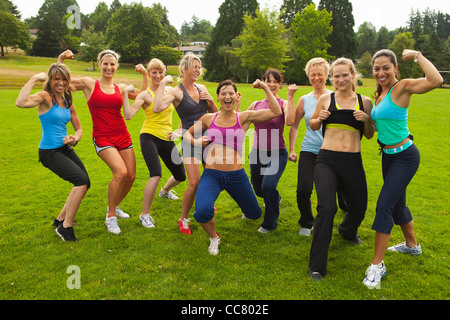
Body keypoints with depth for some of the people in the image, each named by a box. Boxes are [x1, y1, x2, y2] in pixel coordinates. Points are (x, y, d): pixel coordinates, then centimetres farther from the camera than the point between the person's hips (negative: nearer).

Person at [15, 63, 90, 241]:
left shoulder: (67, 102, 10)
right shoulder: (45, 97, -11)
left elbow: (78, 128, 16)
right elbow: (20, 103, -33)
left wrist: (74, 139, -7)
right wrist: (34, 79, -23)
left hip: (66, 149, 8)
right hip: (49, 152, -8)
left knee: (84, 183, 7)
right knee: (81, 180, -21)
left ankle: (61, 220, 27)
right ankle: (65, 227, -8)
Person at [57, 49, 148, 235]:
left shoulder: (121, 88, 12)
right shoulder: (89, 84, 3)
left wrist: (145, 75, 9)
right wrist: (61, 59, -4)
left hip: (122, 136, 5)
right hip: (102, 137, -5)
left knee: (131, 176, 2)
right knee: (120, 172, -24)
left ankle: (115, 206, 31)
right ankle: (110, 217, -6)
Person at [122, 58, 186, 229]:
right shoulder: (145, 95, -6)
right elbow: (128, 115, -18)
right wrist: (125, 92, -20)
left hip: (167, 139, 6)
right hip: (149, 137, -5)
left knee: (181, 176, 14)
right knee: (156, 175, -26)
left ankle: (165, 190, 50)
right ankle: (145, 214, -9)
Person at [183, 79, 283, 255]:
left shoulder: (244, 118, 3)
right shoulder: (208, 118, 7)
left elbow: (276, 112, -4)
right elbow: (188, 133, 21)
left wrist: (265, 87, -3)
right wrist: (194, 141, 0)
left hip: (236, 176, 1)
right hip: (211, 174, -1)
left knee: (254, 214, 18)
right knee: (203, 211, -30)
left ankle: (245, 204, 59)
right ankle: (214, 237, 6)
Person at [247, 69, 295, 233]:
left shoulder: (283, 104, -6)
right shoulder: (256, 105, 6)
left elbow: (289, 121, -26)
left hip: (277, 154, -5)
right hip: (257, 153, 5)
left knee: (268, 185, -25)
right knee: (258, 189, 19)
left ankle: (270, 223, 1)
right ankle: (275, 198, 58)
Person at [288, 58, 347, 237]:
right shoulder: (304, 100, 6)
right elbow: (294, 125, 12)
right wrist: (291, 150, 8)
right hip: (309, 152, 1)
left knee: (340, 190, 10)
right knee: (303, 191, -12)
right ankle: (306, 223, 16)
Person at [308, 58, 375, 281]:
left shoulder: (365, 102, 7)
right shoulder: (326, 99, 4)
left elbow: (369, 135, 12)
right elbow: (313, 125, 16)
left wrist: (367, 120, -7)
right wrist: (319, 118, -6)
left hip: (353, 162, 3)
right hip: (327, 161, -3)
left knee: (358, 208, 16)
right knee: (326, 208, -19)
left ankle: (347, 231, 55)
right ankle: (317, 266, -7)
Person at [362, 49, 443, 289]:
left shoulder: (402, 87, -15)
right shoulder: (380, 93, 8)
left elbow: (436, 80, -34)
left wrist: (417, 55, -23)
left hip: (405, 156, -9)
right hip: (388, 155, 9)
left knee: (384, 205, -12)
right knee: (397, 203, 21)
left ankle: (377, 265, 0)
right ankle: (412, 245, 45)